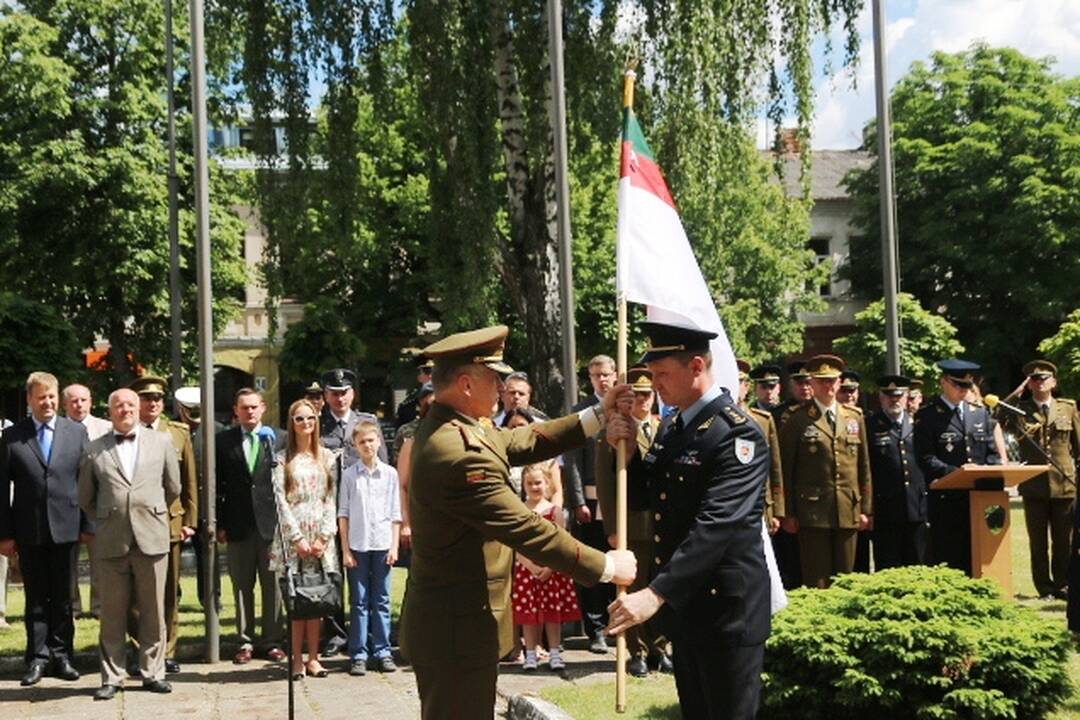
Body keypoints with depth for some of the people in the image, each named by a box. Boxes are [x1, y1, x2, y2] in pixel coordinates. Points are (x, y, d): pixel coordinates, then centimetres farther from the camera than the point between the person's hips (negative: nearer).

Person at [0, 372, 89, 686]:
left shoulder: (76, 432, 4)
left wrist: (88, 524, -2)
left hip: (66, 527, 1)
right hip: (29, 530, -1)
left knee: (62, 597, 9)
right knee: (36, 598, 7)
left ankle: (61, 654, 18)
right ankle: (38, 657, 14)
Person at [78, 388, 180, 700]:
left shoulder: (161, 442, 7)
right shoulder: (95, 450, 6)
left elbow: (173, 488, 15)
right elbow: (85, 498, 15)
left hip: (152, 538, 0)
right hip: (112, 542, 0)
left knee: (153, 611, 5)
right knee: (112, 613, 5)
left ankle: (152, 673, 15)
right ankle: (111, 677, 13)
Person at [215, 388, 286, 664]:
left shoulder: (278, 439, 4)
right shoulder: (224, 441, 5)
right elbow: (218, 485, 4)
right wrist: (219, 524, -2)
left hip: (271, 522, 0)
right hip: (238, 525, 1)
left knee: (272, 585, 4)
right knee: (242, 586, 6)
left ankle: (272, 641, 13)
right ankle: (245, 642, 15)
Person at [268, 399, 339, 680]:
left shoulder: (326, 457, 10)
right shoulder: (283, 459, 2)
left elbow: (331, 499, 6)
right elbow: (281, 501, -3)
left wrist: (324, 536, -4)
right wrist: (297, 538, -9)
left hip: (321, 538, 2)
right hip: (293, 535, -2)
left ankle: (313, 658, 7)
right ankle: (297, 660, 0)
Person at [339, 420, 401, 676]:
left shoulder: (390, 474, 4)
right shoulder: (350, 475, 2)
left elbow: (396, 514, 6)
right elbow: (343, 514, 3)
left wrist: (394, 546, 0)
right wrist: (345, 550, -2)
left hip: (383, 544, 1)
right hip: (357, 545, -1)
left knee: (381, 601, 6)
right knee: (359, 602, 3)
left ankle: (382, 652, 12)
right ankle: (358, 655, 7)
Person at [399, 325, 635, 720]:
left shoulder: (444, 428, 6)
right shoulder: (459, 453, -27)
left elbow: (518, 442, 10)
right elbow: (527, 530, -25)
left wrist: (598, 414, 9)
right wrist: (607, 566, -15)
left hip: (446, 620, 11)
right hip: (458, 629, -11)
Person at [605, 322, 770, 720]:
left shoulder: (737, 434, -18)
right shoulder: (671, 427, 10)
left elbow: (715, 526, -27)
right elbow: (641, 498, 16)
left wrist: (656, 593, -33)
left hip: (726, 607, -8)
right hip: (682, 604, 8)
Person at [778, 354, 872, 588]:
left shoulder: (854, 418, 13)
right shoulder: (797, 420, 0)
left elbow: (864, 467, 14)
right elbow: (786, 470, 0)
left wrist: (866, 509, 10)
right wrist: (788, 513, -3)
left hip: (848, 512, 4)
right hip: (813, 512, -4)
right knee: (816, 581, -2)